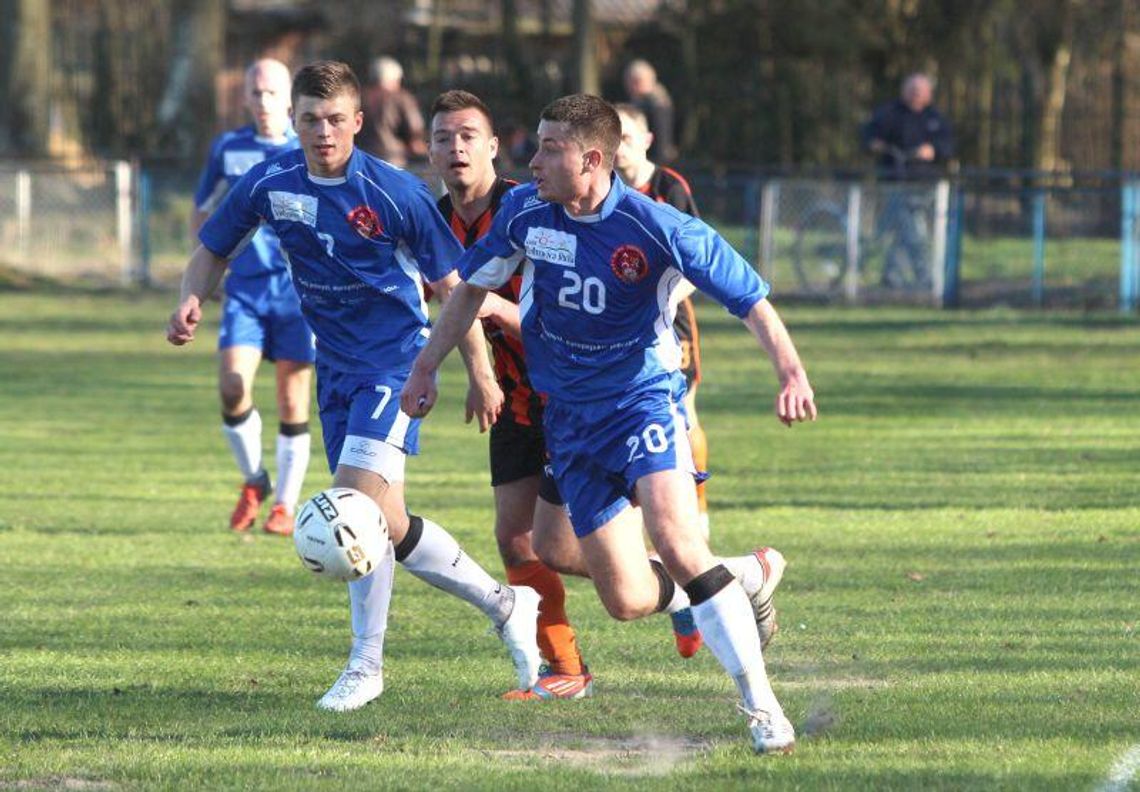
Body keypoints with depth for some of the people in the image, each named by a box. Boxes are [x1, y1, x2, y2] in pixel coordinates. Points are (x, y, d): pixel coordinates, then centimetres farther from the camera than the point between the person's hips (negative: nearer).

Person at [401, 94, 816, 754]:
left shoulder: (655, 227, -19)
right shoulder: (525, 212, -4)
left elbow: (750, 297, -15)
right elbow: (473, 286, 14)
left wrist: (791, 371, -29)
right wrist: (426, 366, 16)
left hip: (642, 397, -5)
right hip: (569, 417, 5)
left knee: (674, 535, -30)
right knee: (627, 601, -1)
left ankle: (762, 705, -23)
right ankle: (748, 578, 30)